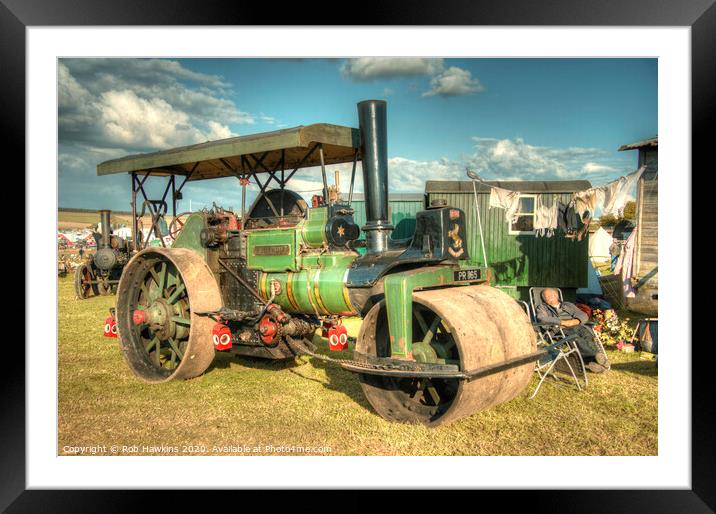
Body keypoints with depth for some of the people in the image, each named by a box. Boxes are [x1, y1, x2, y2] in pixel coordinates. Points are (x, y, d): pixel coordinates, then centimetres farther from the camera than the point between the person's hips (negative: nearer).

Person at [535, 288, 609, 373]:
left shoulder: (568, 305, 31)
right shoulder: (542, 308, 20)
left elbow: (584, 316, 18)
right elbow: (542, 319, -3)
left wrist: (575, 321, -6)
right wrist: (562, 322, -13)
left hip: (576, 326, 3)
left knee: (585, 331, -32)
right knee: (574, 336, -36)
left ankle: (591, 360, -47)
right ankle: (597, 355, -47)